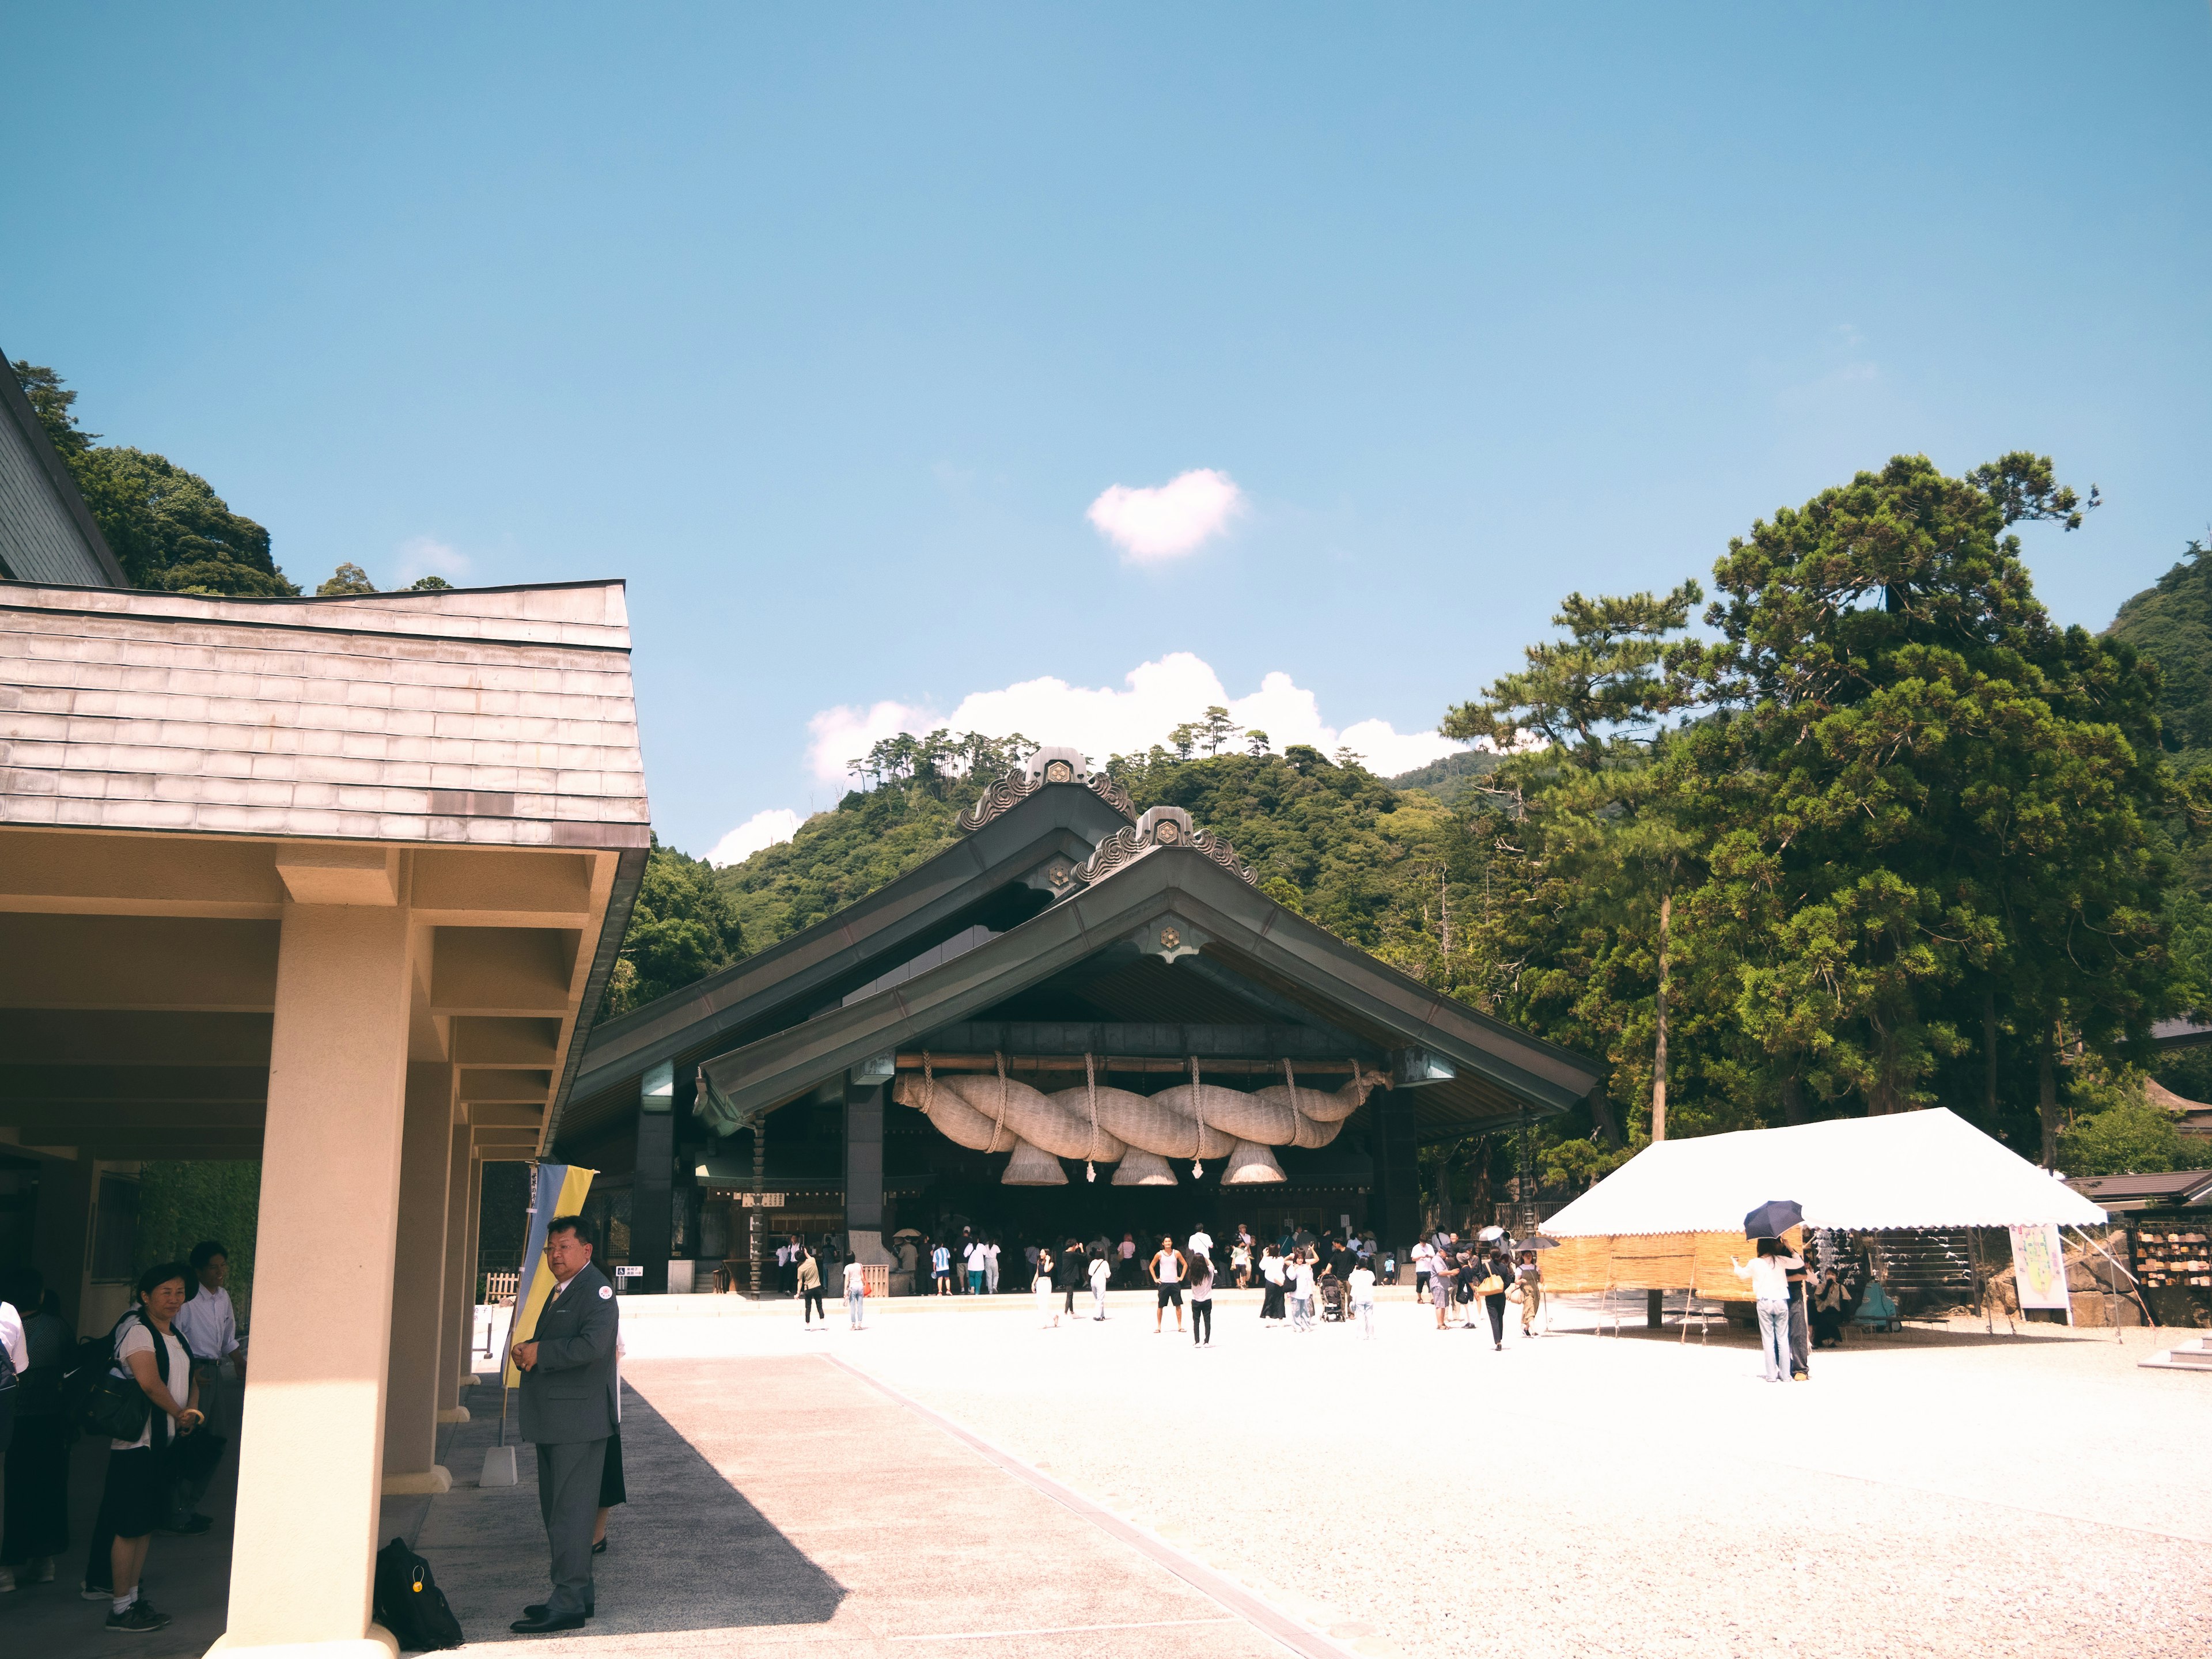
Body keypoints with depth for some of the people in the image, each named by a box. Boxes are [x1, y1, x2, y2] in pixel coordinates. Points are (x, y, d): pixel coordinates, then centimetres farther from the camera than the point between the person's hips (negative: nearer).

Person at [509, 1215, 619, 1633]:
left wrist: (540, 1352, -17)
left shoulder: (596, 1290, -13)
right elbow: (544, 1342, 23)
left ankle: (569, 1604, -2)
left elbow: (593, 1345, -27)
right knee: (555, 1510, 16)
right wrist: (525, 1352, 0)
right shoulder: (559, 1292, 18)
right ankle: (579, 1591, 26)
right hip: (553, 1421, 10)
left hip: (579, 1418, -10)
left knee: (570, 1512, -7)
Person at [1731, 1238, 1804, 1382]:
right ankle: (1785, 1375, 6)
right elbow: (1800, 1263, 10)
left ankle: (1772, 1375, 2)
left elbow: (1741, 1274, 19)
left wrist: (1735, 1263, 39)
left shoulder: (1754, 1263, 1)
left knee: (1768, 1339, 3)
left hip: (1764, 1303, 0)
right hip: (1781, 1302, 0)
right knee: (1783, 1339, 5)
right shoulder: (1780, 1260, -2)